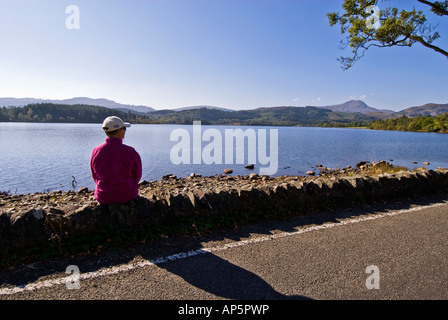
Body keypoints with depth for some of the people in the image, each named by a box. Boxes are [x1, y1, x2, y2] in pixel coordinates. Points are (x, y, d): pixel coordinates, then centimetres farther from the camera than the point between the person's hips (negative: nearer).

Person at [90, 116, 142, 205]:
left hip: (103, 197, 3)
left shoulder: (96, 152, -13)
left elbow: (95, 177, 1)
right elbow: (137, 176, -8)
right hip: (127, 196, -2)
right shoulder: (130, 152, -22)